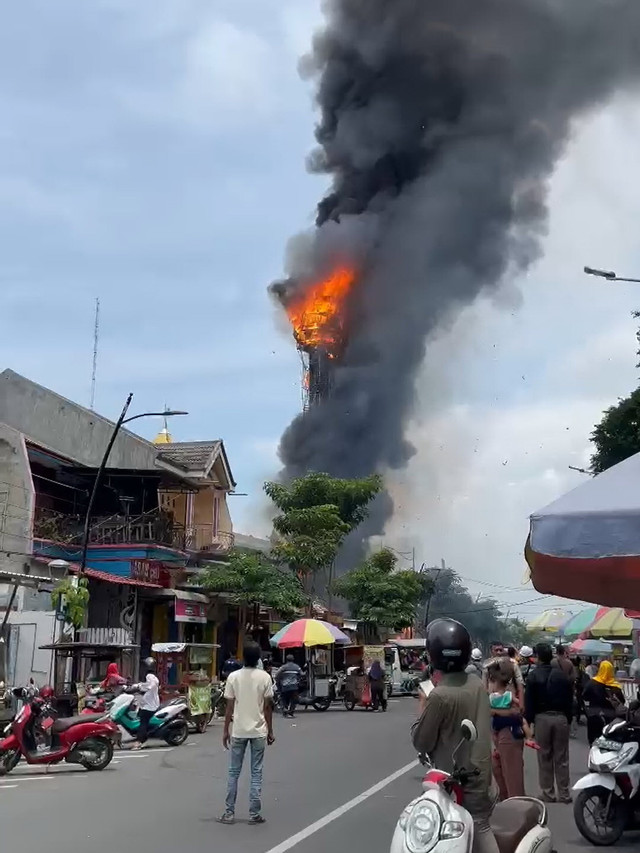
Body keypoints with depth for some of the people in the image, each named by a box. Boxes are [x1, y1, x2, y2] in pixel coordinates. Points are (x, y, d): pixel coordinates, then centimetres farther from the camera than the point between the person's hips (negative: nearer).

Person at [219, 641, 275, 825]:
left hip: (238, 731, 0)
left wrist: (226, 730, 6)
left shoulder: (233, 677, -5)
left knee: (234, 773, 10)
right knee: (256, 774, 7)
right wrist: (270, 731, 6)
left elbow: (229, 707, -3)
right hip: (258, 731, 0)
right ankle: (254, 814, 7)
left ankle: (229, 813, 10)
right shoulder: (265, 677, -6)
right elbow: (268, 707, -4)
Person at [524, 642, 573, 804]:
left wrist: (528, 721, 2)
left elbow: (529, 701, -5)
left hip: (542, 718, -3)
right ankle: (564, 794, 9)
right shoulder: (562, 675, 4)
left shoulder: (534, 676, -5)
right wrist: (569, 718, 15)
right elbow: (570, 699, 8)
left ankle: (548, 793, 8)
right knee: (561, 758, 7)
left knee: (544, 758, 5)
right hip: (561, 717, 3)